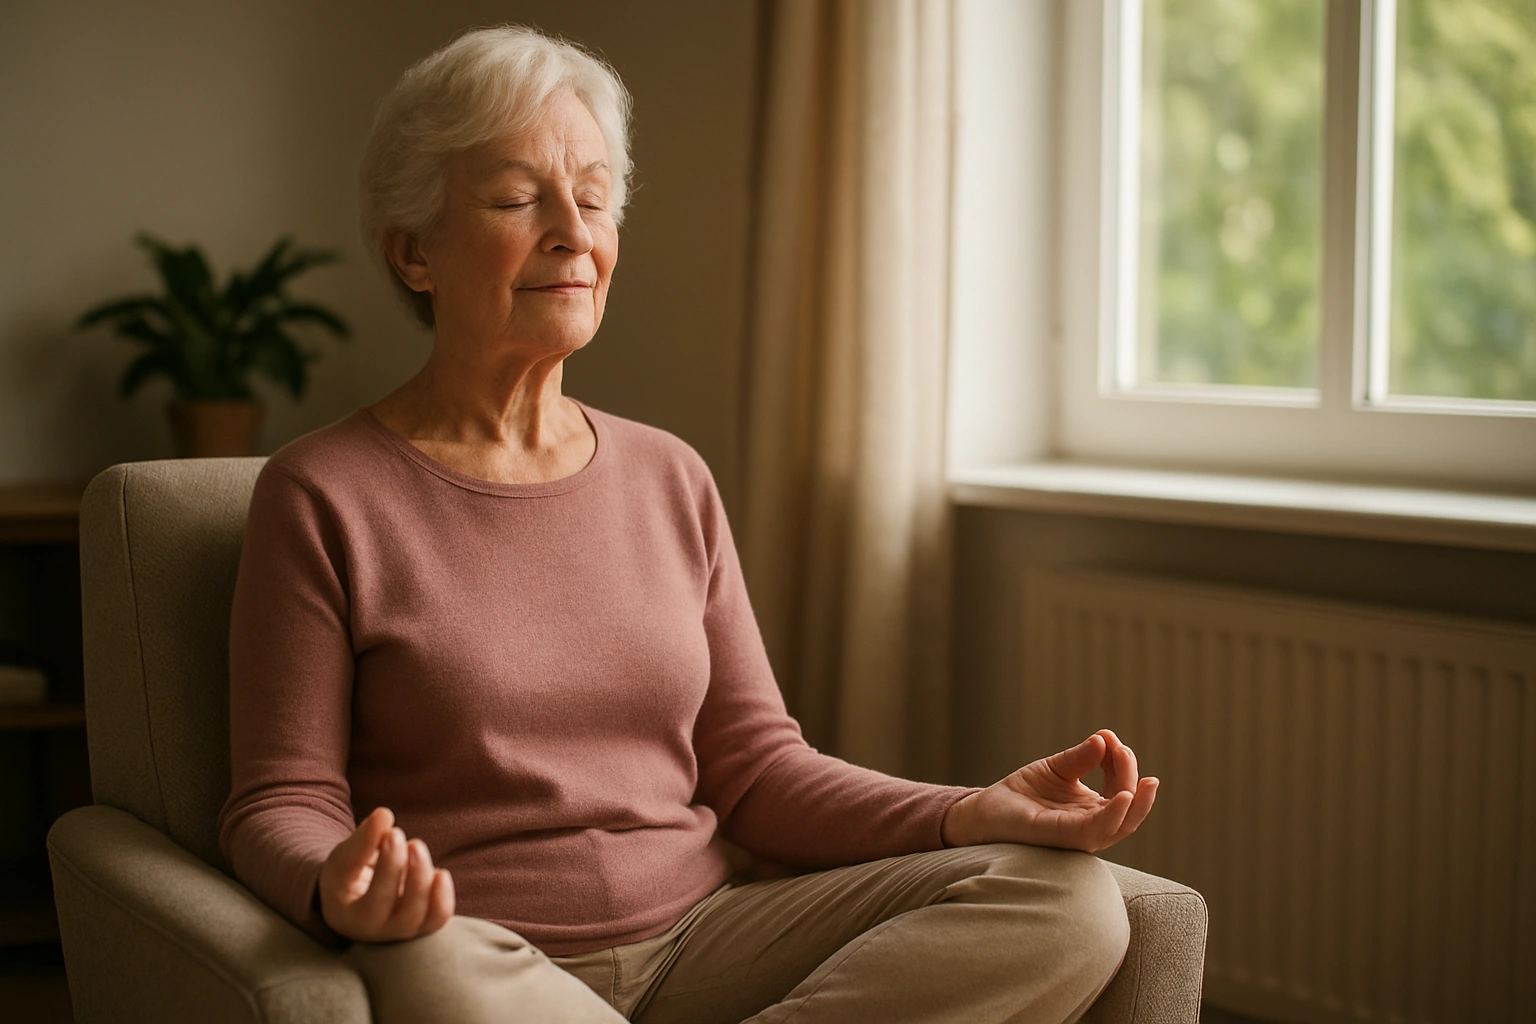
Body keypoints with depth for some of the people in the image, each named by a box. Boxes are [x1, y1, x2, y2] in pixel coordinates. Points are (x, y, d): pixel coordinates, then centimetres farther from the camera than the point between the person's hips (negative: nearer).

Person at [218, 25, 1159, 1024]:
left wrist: (977, 815, -8)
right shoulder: (322, 495, -1)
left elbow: (754, 769, 10)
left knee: (1068, 901, -16)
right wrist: (338, 892, -29)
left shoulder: (672, 480, 13)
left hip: (696, 942, 5)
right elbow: (281, 801, -3)